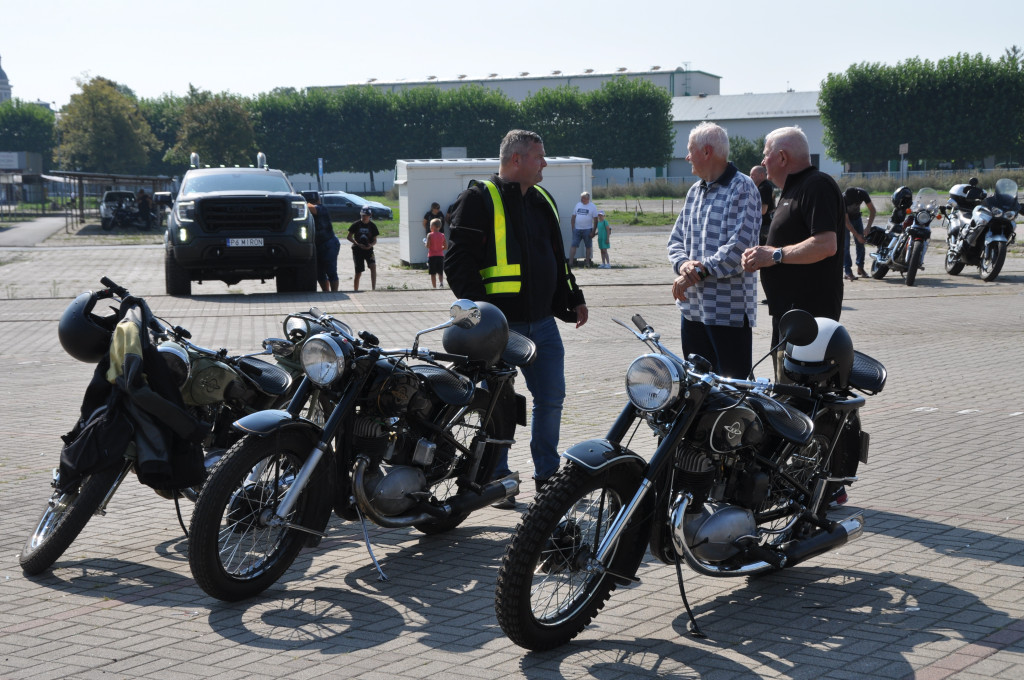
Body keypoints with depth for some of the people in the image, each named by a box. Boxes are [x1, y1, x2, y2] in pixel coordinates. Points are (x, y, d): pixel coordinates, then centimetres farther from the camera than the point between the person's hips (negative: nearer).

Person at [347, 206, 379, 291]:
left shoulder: (372, 226, 2)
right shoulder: (356, 225, -2)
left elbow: (375, 240, 6)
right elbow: (349, 237, 0)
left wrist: (371, 245, -17)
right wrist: (358, 244, -15)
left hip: (368, 249, 1)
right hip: (357, 249, -1)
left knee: (373, 266, -21)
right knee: (358, 272, -1)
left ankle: (374, 288, -22)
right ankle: (355, 290, 14)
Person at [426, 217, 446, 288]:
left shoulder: (430, 235, -10)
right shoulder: (442, 235, 1)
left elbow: (427, 246, -15)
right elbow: (446, 247, 0)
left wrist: (425, 243, 6)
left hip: (432, 256, -3)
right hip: (440, 255, 3)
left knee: (433, 273, 5)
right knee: (440, 272, 11)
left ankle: (434, 287, 6)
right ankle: (442, 282, -14)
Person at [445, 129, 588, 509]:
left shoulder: (542, 200, 16)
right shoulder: (480, 200, -7)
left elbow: (557, 257, 25)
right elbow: (458, 260, -12)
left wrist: (572, 300, 20)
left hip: (542, 322, 7)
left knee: (551, 398, 9)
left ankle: (547, 474, 22)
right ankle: (496, 478, 12)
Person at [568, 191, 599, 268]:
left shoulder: (592, 207, 0)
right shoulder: (577, 205, 11)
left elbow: (595, 220, -3)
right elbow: (573, 217, 15)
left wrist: (593, 231, -10)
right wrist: (573, 228, 5)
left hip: (587, 230, -3)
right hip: (577, 229, 3)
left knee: (589, 246, 5)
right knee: (573, 245, -5)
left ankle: (588, 262, 13)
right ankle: (570, 262, -6)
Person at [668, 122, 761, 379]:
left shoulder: (742, 188, -8)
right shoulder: (695, 191, 17)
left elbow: (739, 247, -18)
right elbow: (676, 239, 16)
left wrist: (698, 273, -18)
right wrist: (683, 264, -7)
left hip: (729, 309, -8)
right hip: (692, 307, 8)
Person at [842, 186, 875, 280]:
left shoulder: (862, 193, -27)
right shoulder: (843, 199, -35)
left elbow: (872, 209, -19)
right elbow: (846, 221, -29)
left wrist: (868, 227, -30)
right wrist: (857, 235, -29)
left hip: (856, 217, 4)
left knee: (861, 243, 0)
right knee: (845, 245, -13)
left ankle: (860, 268, 14)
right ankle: (848, 272, -14)